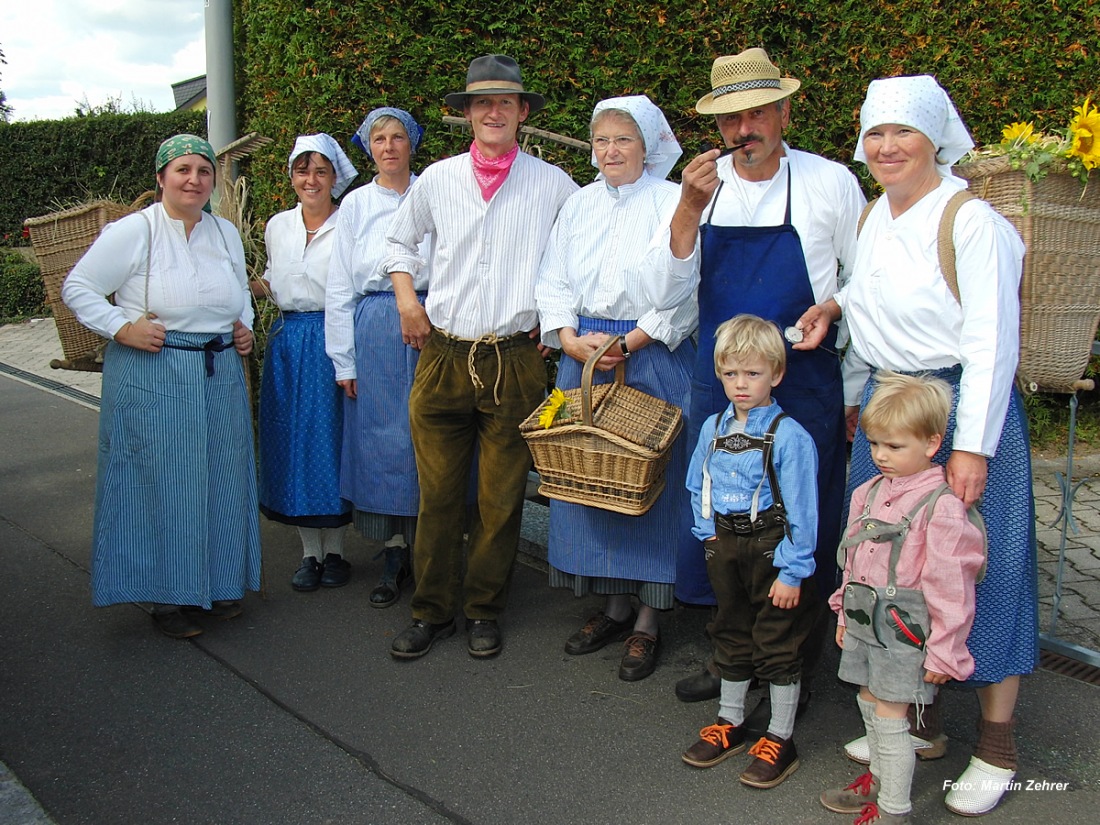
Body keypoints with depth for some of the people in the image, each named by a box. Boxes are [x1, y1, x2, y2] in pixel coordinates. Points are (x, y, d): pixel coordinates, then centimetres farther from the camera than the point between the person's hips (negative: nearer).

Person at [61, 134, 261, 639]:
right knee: (160, 481, 0)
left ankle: (217, 582, 26)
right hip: (152, 378, -6)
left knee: (219, 480, 11)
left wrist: (244, 327, 8)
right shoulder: (133, 232, -8)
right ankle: (165, 595, 13)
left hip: (220, 376, 6)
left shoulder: (226, 234, 11)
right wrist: (123, 329, -14)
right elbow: (78, 287, -4)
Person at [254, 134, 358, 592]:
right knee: (291, 444, 6)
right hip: (287, 341, 5)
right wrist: (248, 287, 2)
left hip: (331, 340, -5)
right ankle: (309, 551, 17)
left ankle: (334, 550, 14)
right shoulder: (278, 226, 11)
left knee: (329, 440, -1)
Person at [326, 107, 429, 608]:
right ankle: (394, 556, 15)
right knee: (381, 439, 3)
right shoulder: (355, 205, 7)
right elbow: (339, 289, 7)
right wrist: (343, 361, 3)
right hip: (374, 334, 1)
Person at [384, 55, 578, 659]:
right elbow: (400, 241, 23)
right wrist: (406, 298, 9)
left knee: (501, 499, 5)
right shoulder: (437, 180, 8)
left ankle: (484, 611, 22)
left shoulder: (552, 183, 3)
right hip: (442, 357, 1)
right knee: (437, 494, 5)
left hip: (514, 361, -1)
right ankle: (431, 611, 19)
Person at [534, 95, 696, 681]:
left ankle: (647, 622, 10)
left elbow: (682, 292, -10)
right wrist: (570, 339, -6)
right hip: (582, 352, 5)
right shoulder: (579, 204, 13)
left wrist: (626, 345, -15)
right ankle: (614, 606, 21)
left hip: (654, 356, -5)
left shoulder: (673, 202, -3)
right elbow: (553, 282, 10)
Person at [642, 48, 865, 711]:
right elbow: (665, 295, -7)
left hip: (804, 389, -3)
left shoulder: (830, 182, -4)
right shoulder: (702, 187, 2)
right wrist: (689, 209, -18)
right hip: (716, 385, 3)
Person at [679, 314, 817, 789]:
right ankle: (730, 723, 36)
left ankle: (780, 740, 20)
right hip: (725, 547, 6)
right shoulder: (713, 428, 4)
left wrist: (792, 571, -16)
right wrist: (709, 534, 4)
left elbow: (801, 510, -16)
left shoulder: (788, 436, -16)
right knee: (731, 636, 19)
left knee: (778, 644, 5)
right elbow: (698, 488, 15)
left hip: (771, 549, -6)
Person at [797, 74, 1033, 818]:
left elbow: (991, 344, -17)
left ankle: (997, 744, 14)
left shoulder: (973, 222, -14)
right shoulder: (875, 217, 10)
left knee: (977, 568, 0)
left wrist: (972, 445, -20)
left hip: (960, 407, -7)